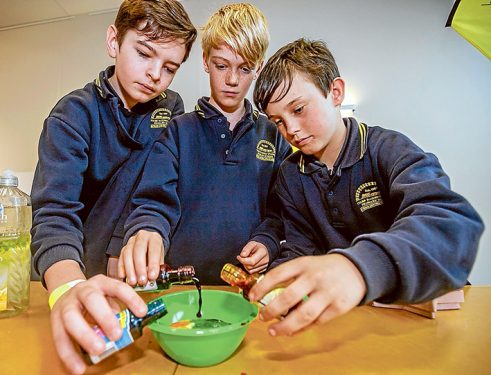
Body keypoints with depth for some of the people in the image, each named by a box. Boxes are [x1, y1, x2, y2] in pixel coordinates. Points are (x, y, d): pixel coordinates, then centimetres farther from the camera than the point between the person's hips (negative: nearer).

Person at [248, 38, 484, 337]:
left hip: (418, 305, -3)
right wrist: (268, 281, -17)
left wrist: (359, 266, -48)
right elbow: (299, 250, 4)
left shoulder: (389, 150, -13)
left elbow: (455, 222, -30)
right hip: (346, 318, 4)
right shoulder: (290, 176, 2)